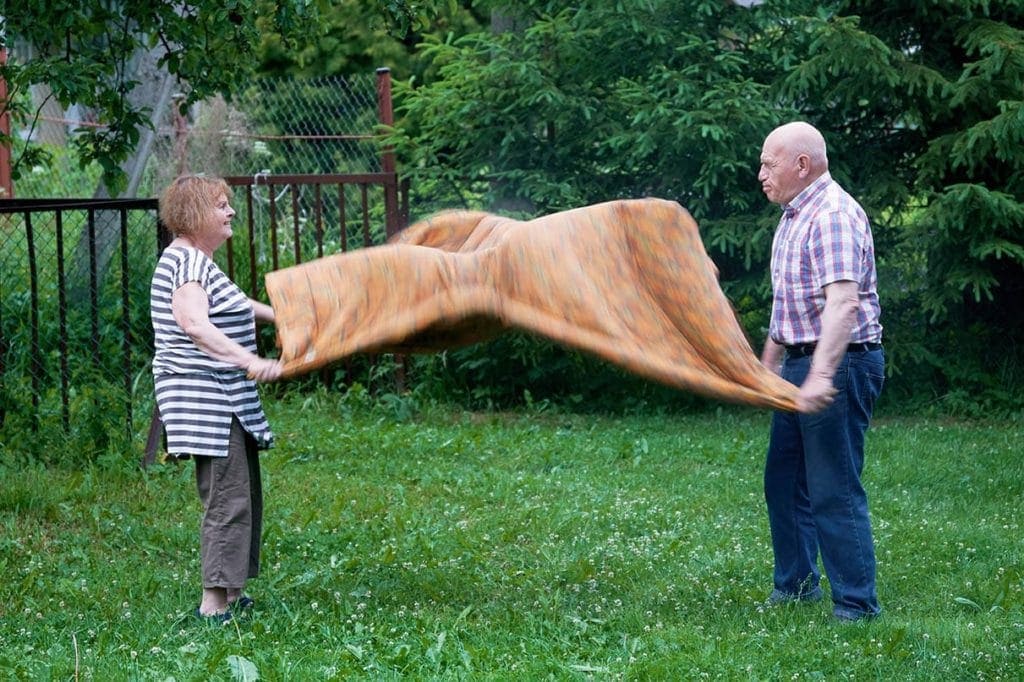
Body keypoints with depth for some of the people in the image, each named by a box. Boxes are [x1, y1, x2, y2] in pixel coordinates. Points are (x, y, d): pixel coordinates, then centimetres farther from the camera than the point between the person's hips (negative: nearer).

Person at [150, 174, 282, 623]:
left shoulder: (199, 262, 20)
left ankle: (230, 595, 20)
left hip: (227, 400, 11)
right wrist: (249, 361, -40)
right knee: (228, 499, -13)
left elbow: (231, 305, 39)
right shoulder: (186, 261, -14)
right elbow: (194, 324, -30)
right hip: (206, 397, -11)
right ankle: (214, 605, -12)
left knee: (243, 497, 13)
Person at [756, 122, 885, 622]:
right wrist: (767, 366, 27)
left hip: (839, 365, -10)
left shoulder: (834, 215, -17)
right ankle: (796, 585, 29)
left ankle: (856, 604, -2)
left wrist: (821, 376, -38)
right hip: (799, 363, 10)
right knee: (784, 481, 16)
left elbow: (843, 303, -29)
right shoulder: (794, 217, 16)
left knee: (834, 489, -8)